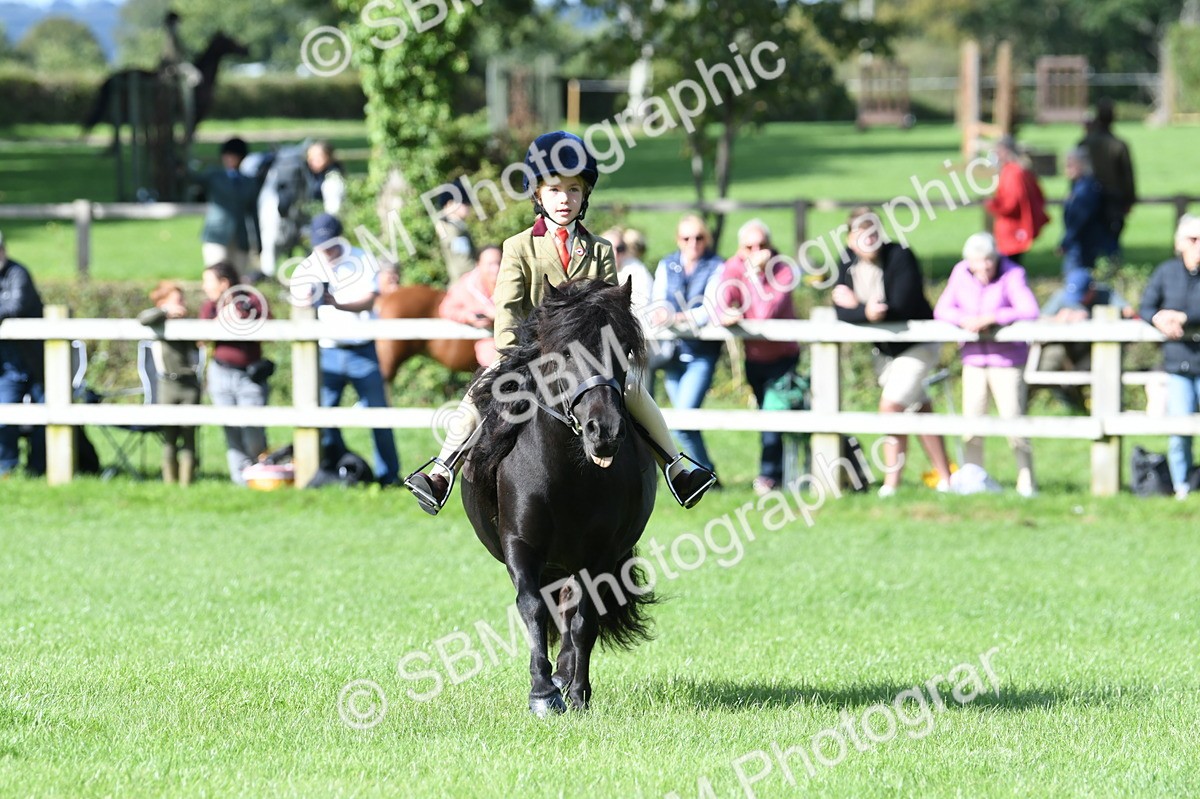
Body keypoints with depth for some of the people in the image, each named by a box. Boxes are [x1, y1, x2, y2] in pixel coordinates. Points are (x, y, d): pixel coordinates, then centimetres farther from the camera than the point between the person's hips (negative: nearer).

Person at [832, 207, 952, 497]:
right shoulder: (848, 262, -5)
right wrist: (866, 312, -35)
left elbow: (901, 308, -30)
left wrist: (856, 305, -22)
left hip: (918, 346, -7)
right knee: (920, 410, 12)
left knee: (891, 405, -15)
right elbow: (842, 312, -13)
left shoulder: (900, 257, -23)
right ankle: (944, 478, 21)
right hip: (885, 350, 7)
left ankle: (891, 484, -8)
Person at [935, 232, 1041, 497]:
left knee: (1013, 420, -8)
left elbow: (1030, 311, -23)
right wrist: (964, 320, -20)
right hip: (974, 358, 4)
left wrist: (991, 318, -28)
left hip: (1007, 359, -4)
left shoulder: (1012, 274, -12)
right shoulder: (961, 273, 1)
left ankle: (1026, 481, 3)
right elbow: (942, 309, 1)